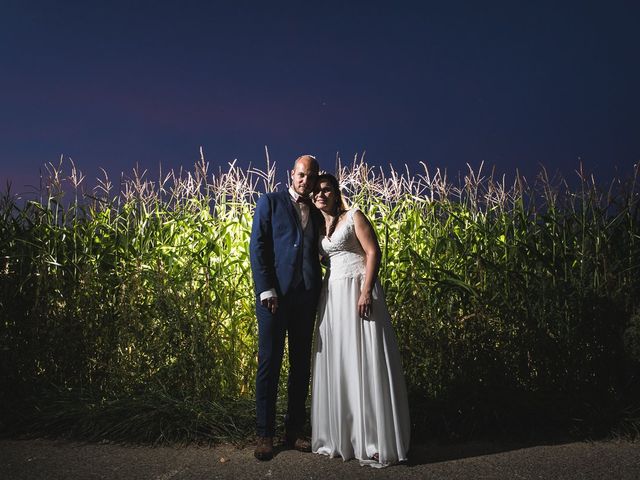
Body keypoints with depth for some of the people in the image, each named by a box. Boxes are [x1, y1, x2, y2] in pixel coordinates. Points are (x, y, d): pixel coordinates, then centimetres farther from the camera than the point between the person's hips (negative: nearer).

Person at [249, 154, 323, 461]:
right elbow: (257, 247, -3)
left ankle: (294, 431, 19)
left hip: (307, 296, 5)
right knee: (269, 363, 0)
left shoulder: (317, 213, 18)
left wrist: (319, 291, 1)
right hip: (275, 294, -4)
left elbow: (318, 252, 16)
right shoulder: (270, 202, 5)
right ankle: (264, 435, 10)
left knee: (301, 365, 8)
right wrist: (266, 290, -12)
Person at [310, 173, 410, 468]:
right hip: (332, 297, 6)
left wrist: (366, 292, -19)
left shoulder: (353, 217, 1)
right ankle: (340, 437, 15)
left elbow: (373, 253, -8)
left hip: (358, 291, -6)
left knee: (365, 361, -5)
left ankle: (375, 441, 2)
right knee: (336, 364, 6)